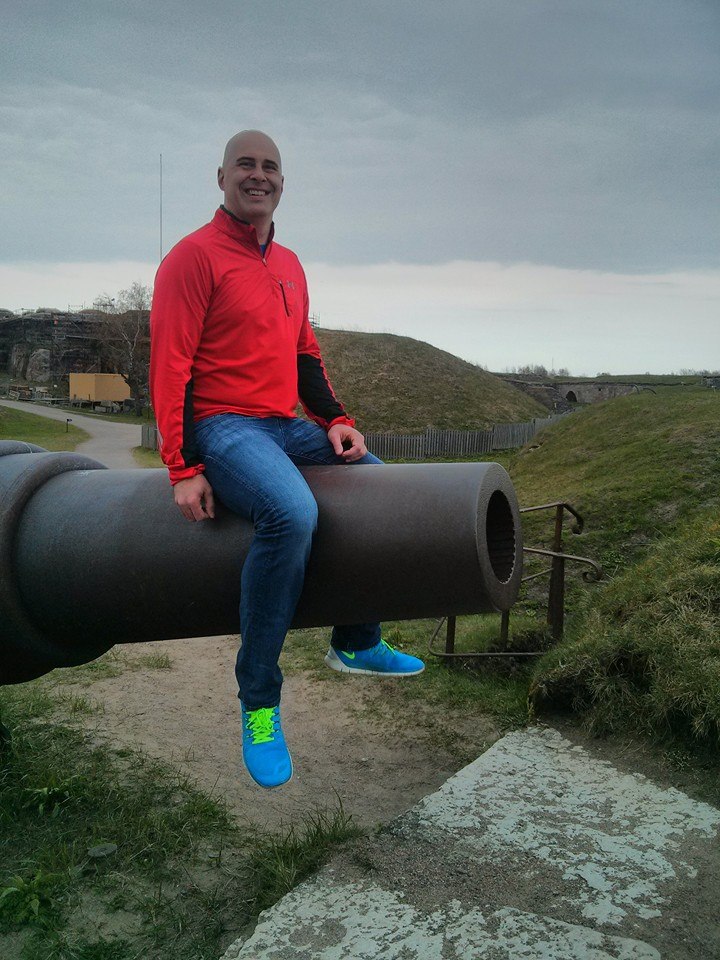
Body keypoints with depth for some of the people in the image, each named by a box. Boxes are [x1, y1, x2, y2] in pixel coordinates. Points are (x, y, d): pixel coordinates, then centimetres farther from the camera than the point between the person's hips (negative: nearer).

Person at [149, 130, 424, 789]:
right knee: (293, 513, -35)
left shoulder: (289, 265, 17)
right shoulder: (196, 256, -7)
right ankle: (258, 700, -19)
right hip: (222, 427, -8)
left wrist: (336, 421, 6)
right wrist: (184, 469, -19)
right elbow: (170, 366, -13)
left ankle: (357, 643, 20)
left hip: (287, 427, 9)